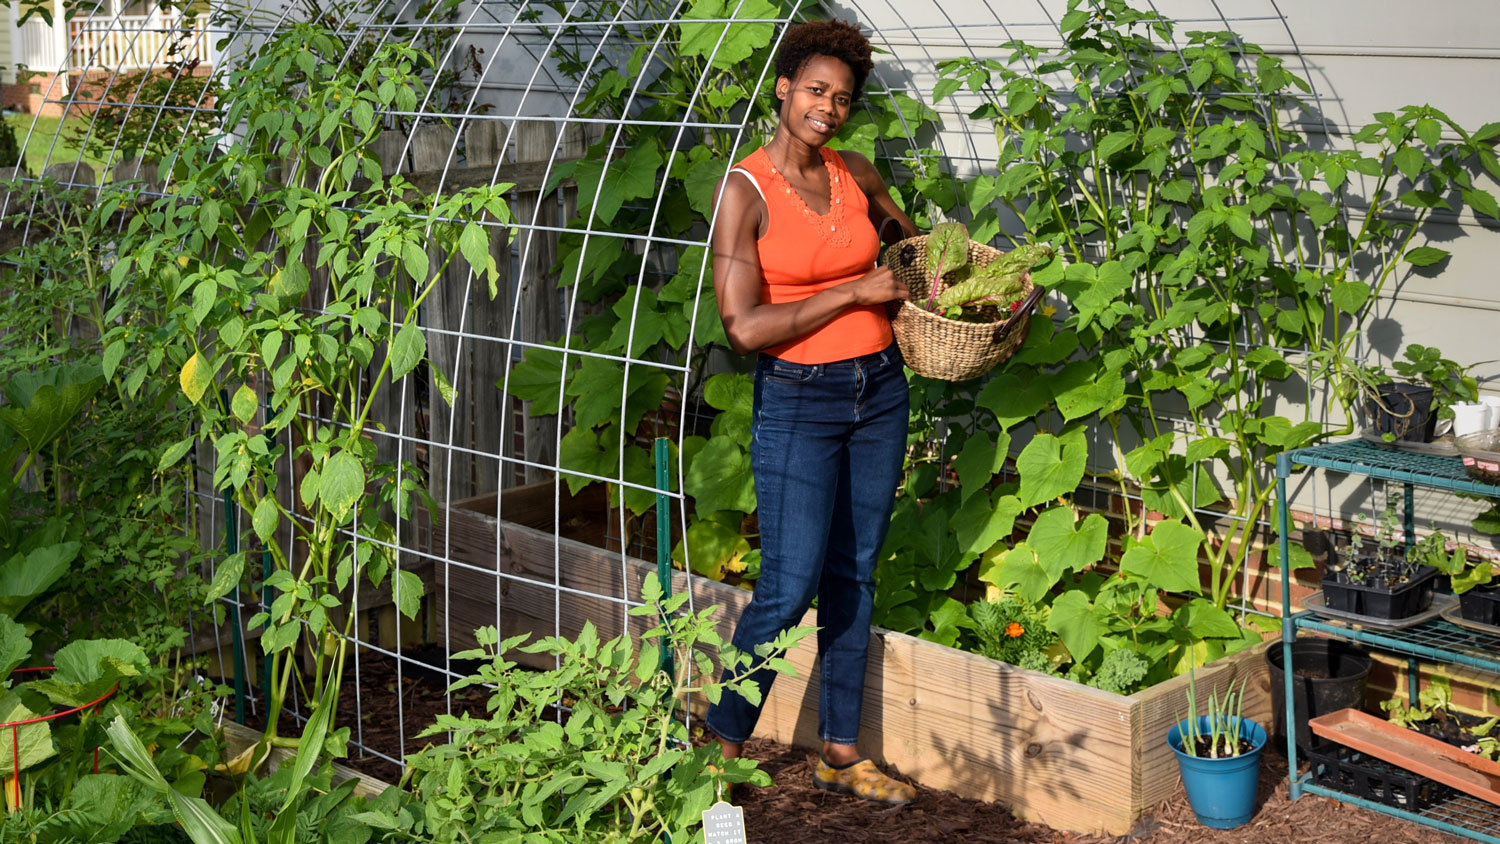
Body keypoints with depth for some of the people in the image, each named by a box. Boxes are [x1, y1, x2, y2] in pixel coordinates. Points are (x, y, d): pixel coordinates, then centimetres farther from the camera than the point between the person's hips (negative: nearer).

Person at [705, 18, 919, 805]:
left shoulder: (854, 173, 4)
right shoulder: (746, 189, -12)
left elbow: (906, 235, 27)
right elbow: (744, 325, -19)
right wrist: (855, 292, -16)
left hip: (878, 389, 6)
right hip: (797, 401, -6)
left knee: (852, 578, 11)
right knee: (789, 589, -7)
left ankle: (841, 753, 22)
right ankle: (723, 744, 12)